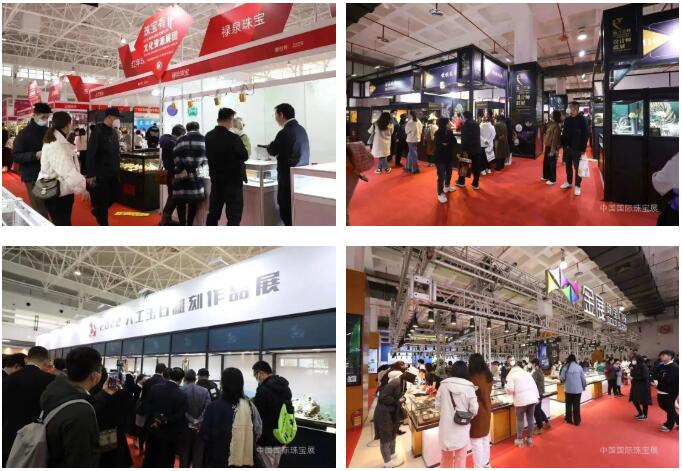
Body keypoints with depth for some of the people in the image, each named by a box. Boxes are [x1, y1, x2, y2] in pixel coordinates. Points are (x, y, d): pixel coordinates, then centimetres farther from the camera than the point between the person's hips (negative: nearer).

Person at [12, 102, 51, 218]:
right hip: (33, 177, -5)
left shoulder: (48, 131, 11)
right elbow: (15, 156, -10)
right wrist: (36, 155, -22)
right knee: (40, 213, -9)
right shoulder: (24, 133, -6)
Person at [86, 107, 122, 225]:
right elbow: (90, 154, -17)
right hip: (101, 173, -7)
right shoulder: (98, 131, -14)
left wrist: (118, 168, 16)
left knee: (114, 196, 13)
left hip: (114, 172, 8)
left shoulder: (114, 132, 10)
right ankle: (104, 224, 10)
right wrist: (90, 174, -20)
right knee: (102, 200, 0)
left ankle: (97, 211, 37)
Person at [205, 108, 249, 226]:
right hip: (233, 181, -6)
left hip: (216, 179, 6)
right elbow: (245, 156, -7)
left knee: (213, 212, 15)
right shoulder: (233, 138, -19)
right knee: (234, 215, -2)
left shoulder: (208, 136, 0)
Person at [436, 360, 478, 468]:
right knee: (460, 458, 14)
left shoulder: (443, 384, -6)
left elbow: (438, 405, 2)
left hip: (445, 426, 2)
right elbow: (474, 410, -10)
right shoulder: (468, 387, -13)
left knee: (446, 456, 20)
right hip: (461, 428, -2)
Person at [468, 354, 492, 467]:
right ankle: (486, 463, 32)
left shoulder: (473, 377, -23)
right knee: (485, 438, 21)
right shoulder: (488, 376, 2)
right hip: (486, 409, 8)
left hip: (477, 411, -8)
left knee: (476, 441, 1)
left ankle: (479, 466, 6)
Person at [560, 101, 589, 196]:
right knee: (568, 166, 15)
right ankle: (569, 182, 29)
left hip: (577, 148, -5)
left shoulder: (582, 120, -8)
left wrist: (583, 148, -14)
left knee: (577, 168, 1)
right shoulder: (567, 119, 8)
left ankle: (577, 186, 7)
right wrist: (563, 144, 7)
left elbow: (585, 135, -10)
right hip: (567, 147, 5)